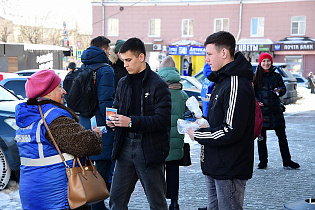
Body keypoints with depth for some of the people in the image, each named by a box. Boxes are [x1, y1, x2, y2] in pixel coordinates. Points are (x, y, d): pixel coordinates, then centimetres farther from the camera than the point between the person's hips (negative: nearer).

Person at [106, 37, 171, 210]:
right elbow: (117, 109, 21)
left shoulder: (158, 84, -10)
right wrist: (113, 121, -3)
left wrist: (131, 122, -23)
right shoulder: (123, 83, 11)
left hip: (150, 149, -6)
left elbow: (163, 119, -17)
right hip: (126, 145, 6)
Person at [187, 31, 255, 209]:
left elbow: (231, 131, -25)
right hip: (215, 166, 10)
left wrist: (198, 135, -14)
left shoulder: (236, 85, -21)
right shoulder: (223, 80, 14)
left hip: (229, 170, -10)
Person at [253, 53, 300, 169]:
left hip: (275, 109, 1)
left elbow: (283, 89, 12)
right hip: (261, 109, -1)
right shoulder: (257, 77, 4)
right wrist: (257, 101, -10)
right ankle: (263, 161, 14)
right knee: (261, 137, 3)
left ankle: (287, 161, 11)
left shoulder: (276, 76, 9)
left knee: (282, 136, 3)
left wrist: (279, 90, -10)